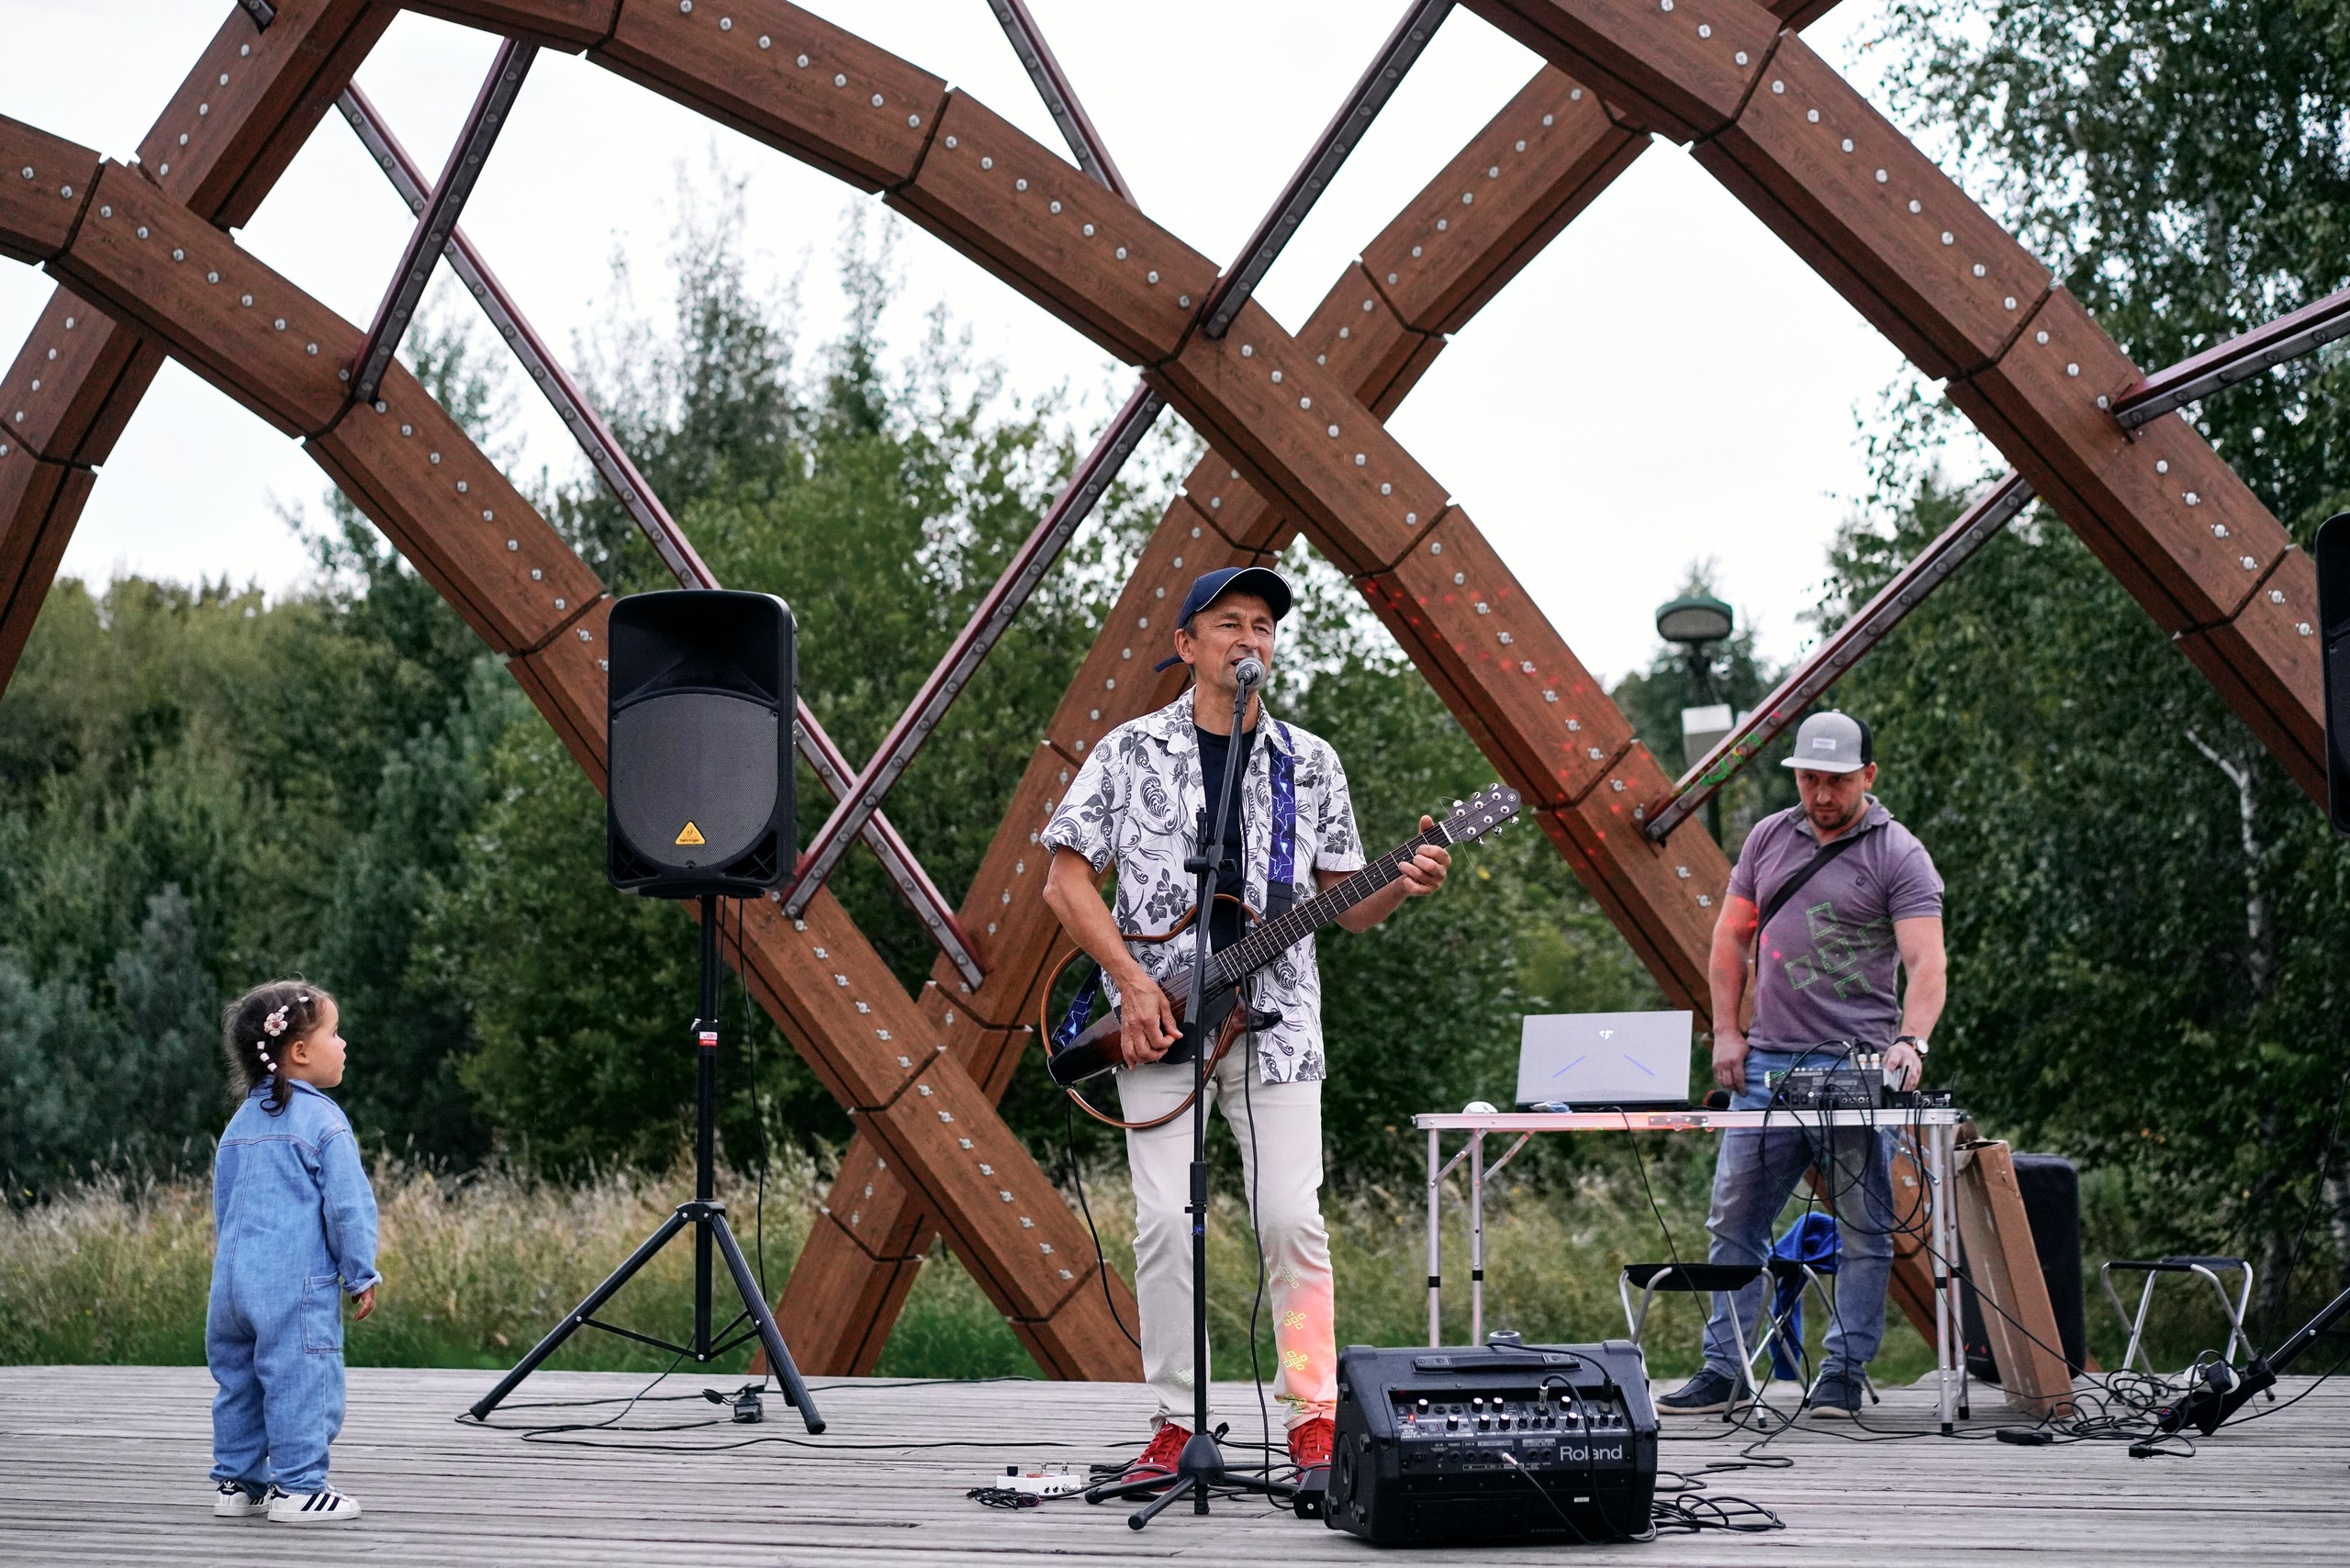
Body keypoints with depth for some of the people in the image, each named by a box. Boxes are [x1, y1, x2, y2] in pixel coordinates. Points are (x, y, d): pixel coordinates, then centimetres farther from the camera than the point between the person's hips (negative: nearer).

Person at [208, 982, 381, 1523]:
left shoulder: (241, 1123, 14)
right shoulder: (322, 1121, -9)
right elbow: (348, 1205, -10)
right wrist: (361, 1275, -2)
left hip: (235, 1274, 8)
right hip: (297, 1284, -8)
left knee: (238, 1380, 15)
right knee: (301, 1381, -3)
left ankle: (236, 1482, 21)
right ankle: (298, 1488, -2)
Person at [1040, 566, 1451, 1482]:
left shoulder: (1309, 762, 10)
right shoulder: (1131, 752, 3)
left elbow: (1343, 908, 13)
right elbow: (1064, 881, 1)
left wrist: (1401, 888, -8)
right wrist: (1132, 982, -9)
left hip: (1275, 1021, 1)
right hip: (1158, 1023, -1)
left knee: (1292, 1219, -6)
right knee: (1166, 1222, -5)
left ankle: (1313, 1416, 1)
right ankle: (1175, 1425, 4)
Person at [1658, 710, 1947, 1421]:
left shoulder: (1898, 855, -4)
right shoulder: (1769, 838, 12)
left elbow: (1926, 964, -13)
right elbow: (1731, 936, 18)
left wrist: (1911, 1042, -29)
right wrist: (1726, 1031, 9)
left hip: (1855, 1068, -5)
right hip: (1765, 1063, 5)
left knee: (1862, 1228, -1)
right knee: (1734, 1220, 6)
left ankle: (1844, 1374, 6)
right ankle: (1725, 1370, 13)